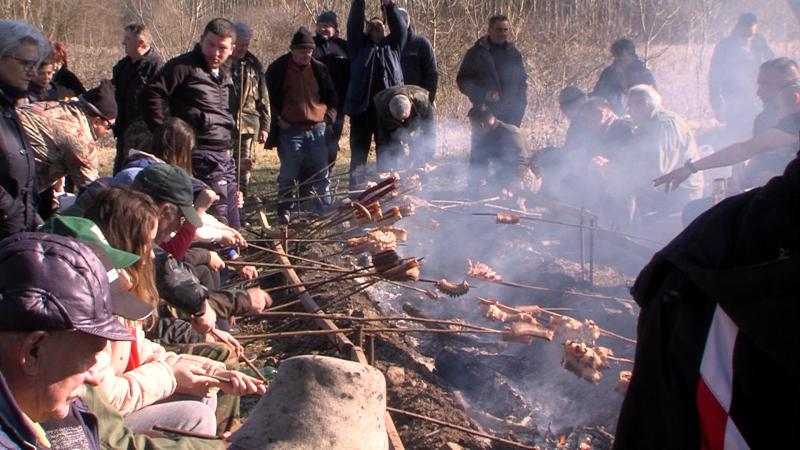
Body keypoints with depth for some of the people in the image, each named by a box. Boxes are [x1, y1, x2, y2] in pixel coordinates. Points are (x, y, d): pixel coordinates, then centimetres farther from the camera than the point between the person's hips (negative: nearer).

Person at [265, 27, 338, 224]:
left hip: (317, 128, 3)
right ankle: (284, 211, 12)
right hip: (290, 129, -3)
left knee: (321, 172, 9)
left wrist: (329, 116, 5)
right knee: (288, 174, 2)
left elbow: (331, 96, 17)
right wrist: (278, 119, -4)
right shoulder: (278, 68, -2)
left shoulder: (319, 68, 9)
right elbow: (270, 97, 3)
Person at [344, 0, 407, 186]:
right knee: (358, 153, 1)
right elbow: (353, 26, -1)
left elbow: (400, 29, 1)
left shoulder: (392, 46, 15)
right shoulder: (360, 46, 12)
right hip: (362, 107, -1)